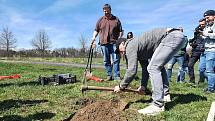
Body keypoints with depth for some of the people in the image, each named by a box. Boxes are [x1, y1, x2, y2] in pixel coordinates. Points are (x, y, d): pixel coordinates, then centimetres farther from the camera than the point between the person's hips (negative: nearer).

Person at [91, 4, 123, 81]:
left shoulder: (116, 19, 10)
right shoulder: (100, 20, 14)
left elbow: (120, 31, 10)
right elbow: (96, 30, 15)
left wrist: (119, 38, -6)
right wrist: (94, 38, 0)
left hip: (114, 42, -2)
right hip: (104, 43, 2)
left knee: (116, 59, -5)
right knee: (106, 60, 4)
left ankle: (117, 76, 1)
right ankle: (109, 75, 13)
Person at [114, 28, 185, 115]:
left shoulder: (130, 47, -6)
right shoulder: (139, 47, 21)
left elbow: (132, 70, -12)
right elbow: (145, 67, 26)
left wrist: (121, 86, 1)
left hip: (172, 36, -11)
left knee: (153, 68, -14)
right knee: (159, 66, 24)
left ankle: (158, 105, -11)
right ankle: (165, 94, 32)